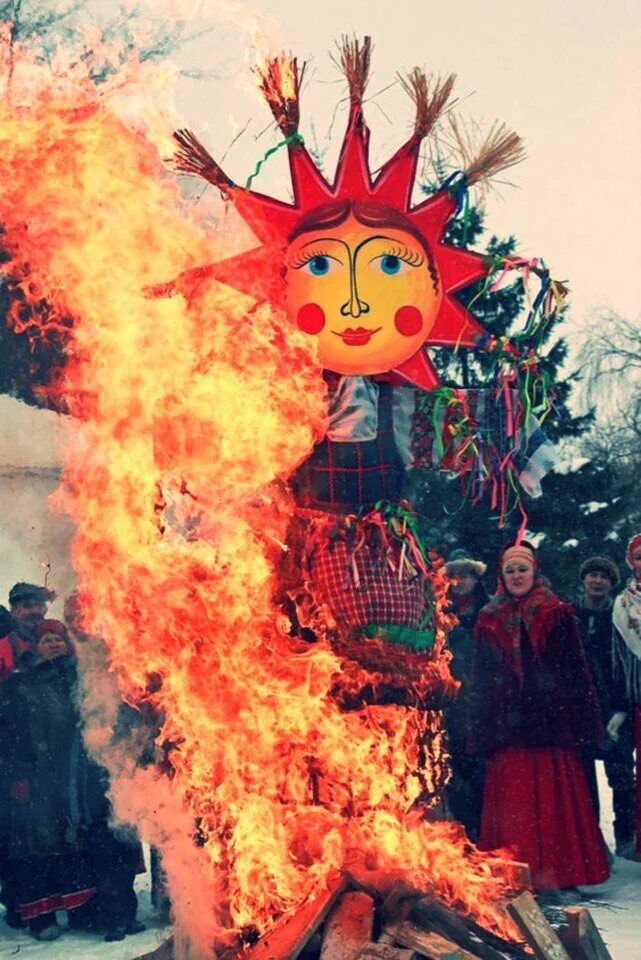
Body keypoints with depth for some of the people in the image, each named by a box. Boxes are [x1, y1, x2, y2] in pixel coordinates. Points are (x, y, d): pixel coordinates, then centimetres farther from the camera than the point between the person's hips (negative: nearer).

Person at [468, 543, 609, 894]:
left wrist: (584, 721, -2)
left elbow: (577, 671, 4)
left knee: (555, 798, -1)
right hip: (507, 726, 1)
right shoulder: (488, 621, 11)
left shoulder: (557, 615, 6)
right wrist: (481, 731, 6)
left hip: (551, 719, -1)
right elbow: (480, 681, 12)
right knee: (513, 802, 0)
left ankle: (557, 872, 6)